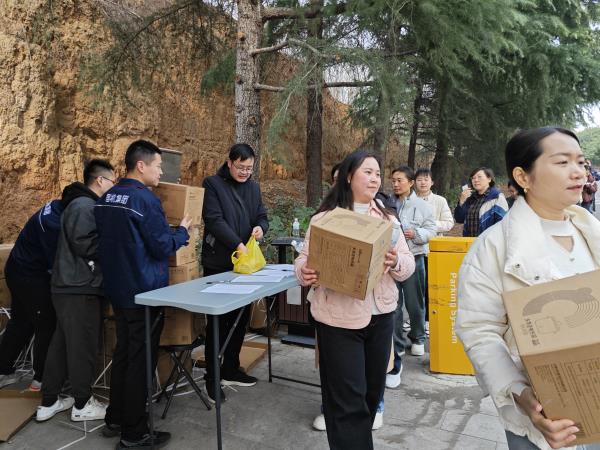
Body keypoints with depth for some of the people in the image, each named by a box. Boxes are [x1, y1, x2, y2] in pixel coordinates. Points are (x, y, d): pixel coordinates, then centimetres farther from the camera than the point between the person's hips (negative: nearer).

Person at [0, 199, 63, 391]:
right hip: (29, 277, -9)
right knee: (47, 326, 2)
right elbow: (56, 263, -26)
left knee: (20, 323, 20)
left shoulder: (57, 209, -1)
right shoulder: (51, 222, -29)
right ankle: (41, 378, 14)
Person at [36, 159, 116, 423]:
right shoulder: (84, 206, -15)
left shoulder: (84, 205, 18)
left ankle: (49, 402, 26)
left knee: (61, 345, 15)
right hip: (80, 289, -10)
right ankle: (82, 405, 14)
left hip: (72, 286, 10)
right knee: (83, 347, 1)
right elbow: (84, 245, -23)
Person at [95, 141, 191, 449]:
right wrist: (182, 231, 0)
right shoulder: (146, 199, -19)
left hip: (117, 289, 8)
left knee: (122, 353, 20)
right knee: (140, 360, 2)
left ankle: (115, 419, 32)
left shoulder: (106, 199, 7)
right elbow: (162, 247, -16)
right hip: (144, 292, -8)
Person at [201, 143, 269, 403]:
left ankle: (231, 370, 29)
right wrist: (238, 245, -27)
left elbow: (262, 216, 13)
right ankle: (212, 377, 14)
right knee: (217, 321, 1)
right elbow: (214, 220, -18)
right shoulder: (212, 184, -7)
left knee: (241, 318, 13)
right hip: (218, 264, -6)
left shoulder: (253, 187, 12)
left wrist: (261, 227, -11)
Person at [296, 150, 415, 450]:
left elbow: (409, 263, 5)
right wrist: (304, 273, -26)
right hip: (339, 317, -5)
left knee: (373, 390, 19)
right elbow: (304, 259, -5)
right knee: (347, 399, 0)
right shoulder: (324, 218, -6)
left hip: (381, 314, 5)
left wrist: (397, 262, -17)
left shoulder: (387, 218, 7)